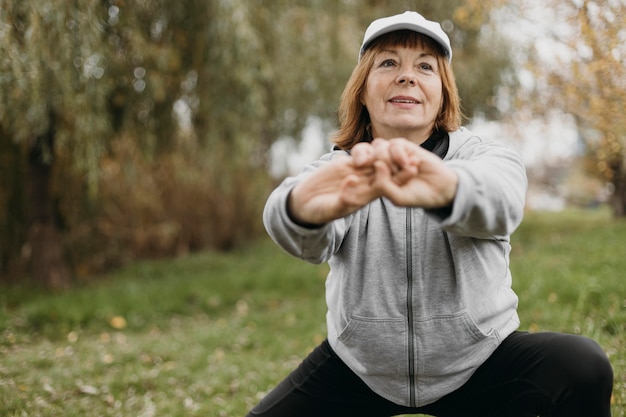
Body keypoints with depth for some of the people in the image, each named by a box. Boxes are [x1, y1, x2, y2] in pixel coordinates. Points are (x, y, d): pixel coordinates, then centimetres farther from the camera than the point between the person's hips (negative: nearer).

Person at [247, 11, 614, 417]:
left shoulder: (484, 155, -10)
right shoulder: (340, 170, -8)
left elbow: (499, 200, -36)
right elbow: (311, 241, -32)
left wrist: (448, 186, -61)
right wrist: (305, 208, -59)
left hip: (477, 362, -1)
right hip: (360, 365, 2)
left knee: (583, 366, -26)